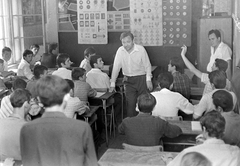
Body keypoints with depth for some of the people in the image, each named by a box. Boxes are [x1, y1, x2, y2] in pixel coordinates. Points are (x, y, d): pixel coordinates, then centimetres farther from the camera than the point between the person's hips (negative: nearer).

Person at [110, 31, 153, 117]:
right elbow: (116, 67, -1)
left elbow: (147, 66, -3)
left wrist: (148, 80, -9)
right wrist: (112, 84, -1)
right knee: (130, 103, -4)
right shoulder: (120, 51, -5)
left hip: (141, 79, -2)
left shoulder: (141, 49, -11)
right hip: (128, 80, 2)